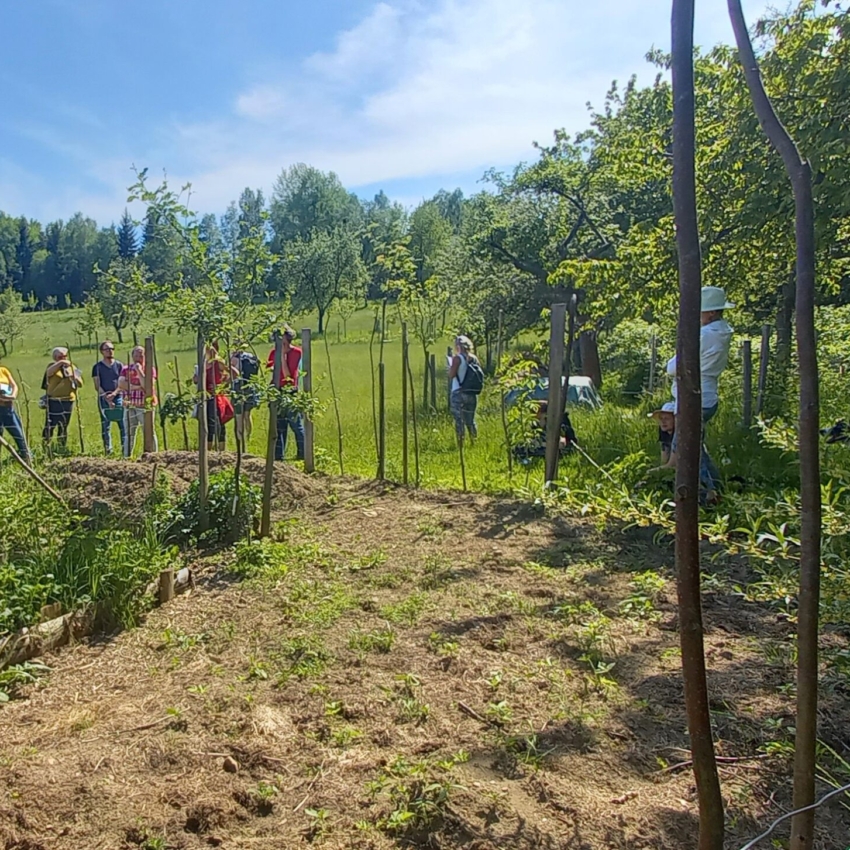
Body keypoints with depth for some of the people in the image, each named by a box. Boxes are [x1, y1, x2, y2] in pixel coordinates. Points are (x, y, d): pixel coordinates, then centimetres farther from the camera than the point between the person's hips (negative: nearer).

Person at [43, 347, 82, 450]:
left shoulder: (71, 367, 13)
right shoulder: (53, 367, 2)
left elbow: (80, 384, 9)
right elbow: (48, 372, -24)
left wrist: (75, 378, -11)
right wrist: (60, 363, -34)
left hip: (68, 401, 4)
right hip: (54, 402, -4)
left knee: (64, 426, 14)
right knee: (50, 424, -8)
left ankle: (62, 447, 24)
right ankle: (46, 446, -4)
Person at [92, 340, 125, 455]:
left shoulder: (119, 365, 9)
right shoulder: (97, 367, 5)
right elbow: (97, 386, -1)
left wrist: (113, 394, -13)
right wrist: (107, 398, -12)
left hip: (118, 397, 1)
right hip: (104, 399, -1)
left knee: (123, 424, -5)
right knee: (105, 426, 2)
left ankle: (125, 448, -1)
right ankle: (108, 450, 7)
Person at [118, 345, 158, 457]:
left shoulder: (150, 369, 2)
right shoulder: (126, 369, 11)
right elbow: (121, 384, -6)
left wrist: (139, 371, -13)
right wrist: (137, 387, -12)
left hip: (145, 406, -3)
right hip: (129, 407, 3)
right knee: (129, 434, 10)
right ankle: (127, 458, 18)